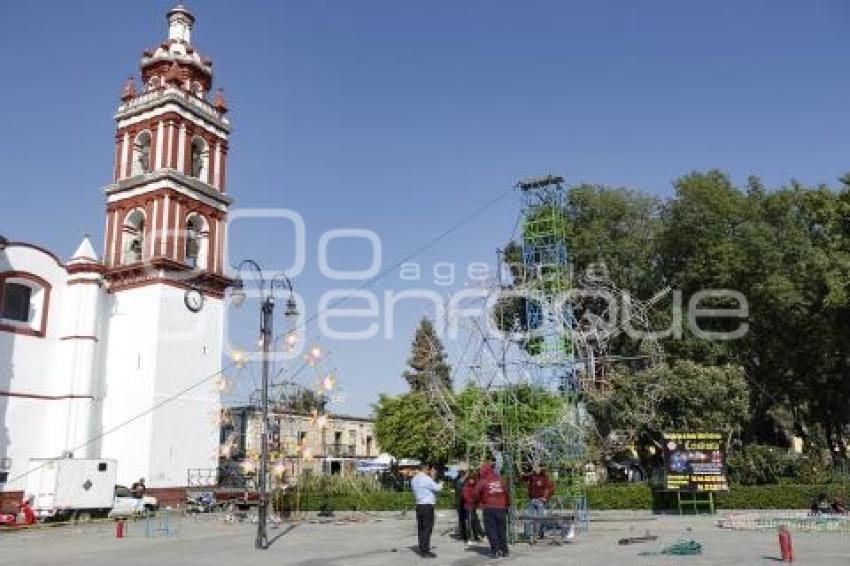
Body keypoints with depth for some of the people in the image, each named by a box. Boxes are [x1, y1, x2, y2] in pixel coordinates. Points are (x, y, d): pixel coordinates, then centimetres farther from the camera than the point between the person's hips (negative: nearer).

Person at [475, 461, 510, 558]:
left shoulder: (482, 482, -5)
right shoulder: (501, 480, 6)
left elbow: (477, 494, -2)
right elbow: (507, 493, 10)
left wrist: (479, 502, 18)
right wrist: (507, 504, 22)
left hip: (488, 508, -4)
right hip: (501, 508, 4)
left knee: (491, 529, 3)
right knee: (502, 529, 13)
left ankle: (497, 550, -6)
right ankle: (504, 550, 17)